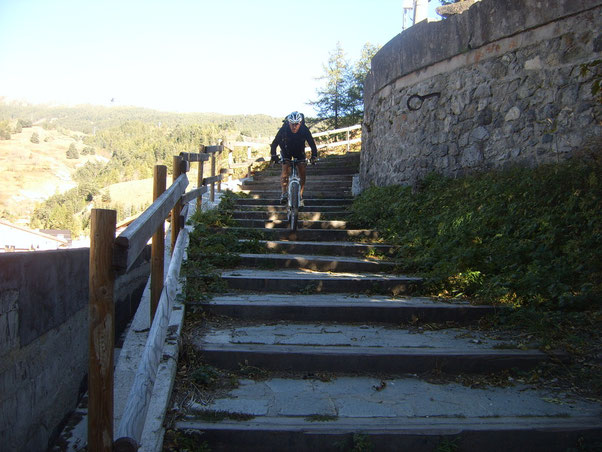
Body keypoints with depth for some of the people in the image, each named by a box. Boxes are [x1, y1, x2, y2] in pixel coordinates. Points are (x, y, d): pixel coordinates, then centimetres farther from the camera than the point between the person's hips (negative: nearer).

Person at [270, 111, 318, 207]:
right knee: (285, 171, -21)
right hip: (286, 151, -1)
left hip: (299, 151, 1)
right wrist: (273, 155, -39)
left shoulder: (305, 130, -29)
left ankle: (300, 196, 3)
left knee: (302, 173, -7)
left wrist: (314, 156, -38)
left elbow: (312, 144, -25)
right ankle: (284, 193, -15)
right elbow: (275, 143, -25)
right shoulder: (283, 129, -30)